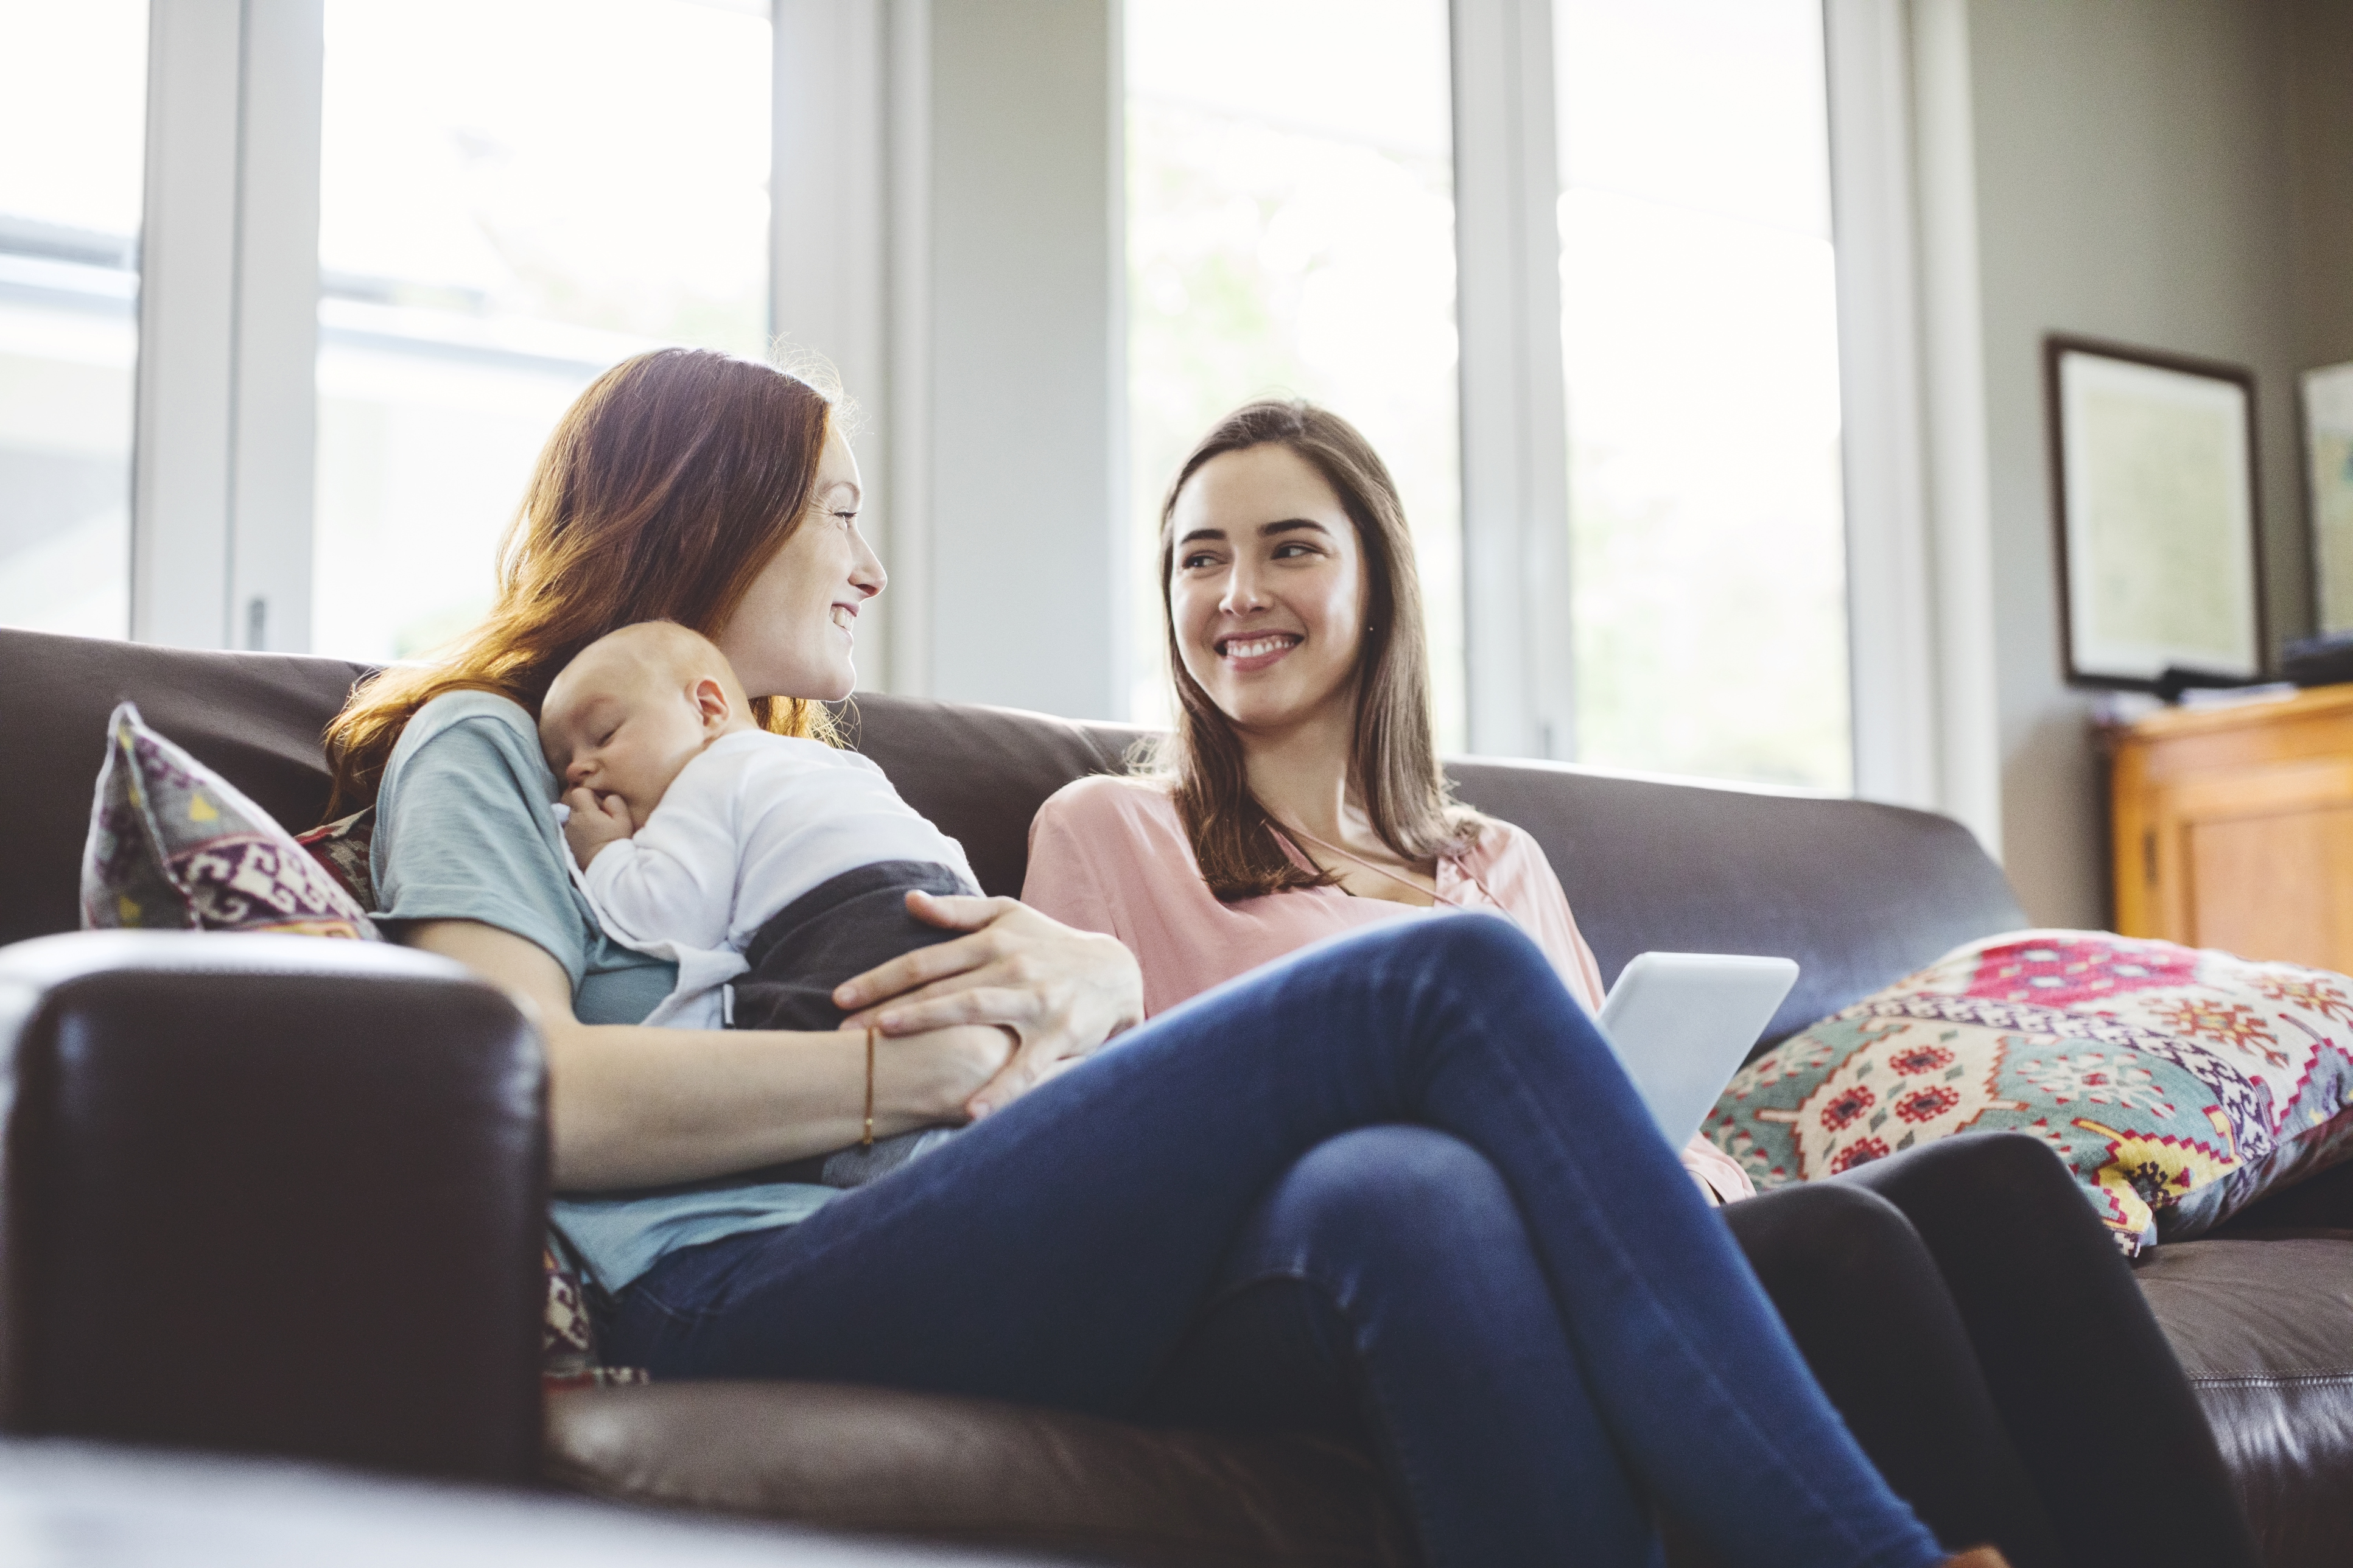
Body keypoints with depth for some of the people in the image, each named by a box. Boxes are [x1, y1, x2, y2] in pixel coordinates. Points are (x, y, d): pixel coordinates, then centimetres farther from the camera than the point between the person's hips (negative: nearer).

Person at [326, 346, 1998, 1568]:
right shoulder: (486, 747, 16)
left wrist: (1095, 980, -1)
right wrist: (916, 1067, -9)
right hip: (744, 1287, -6)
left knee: (1414, 1193, -31)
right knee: (1451, 985, -22)